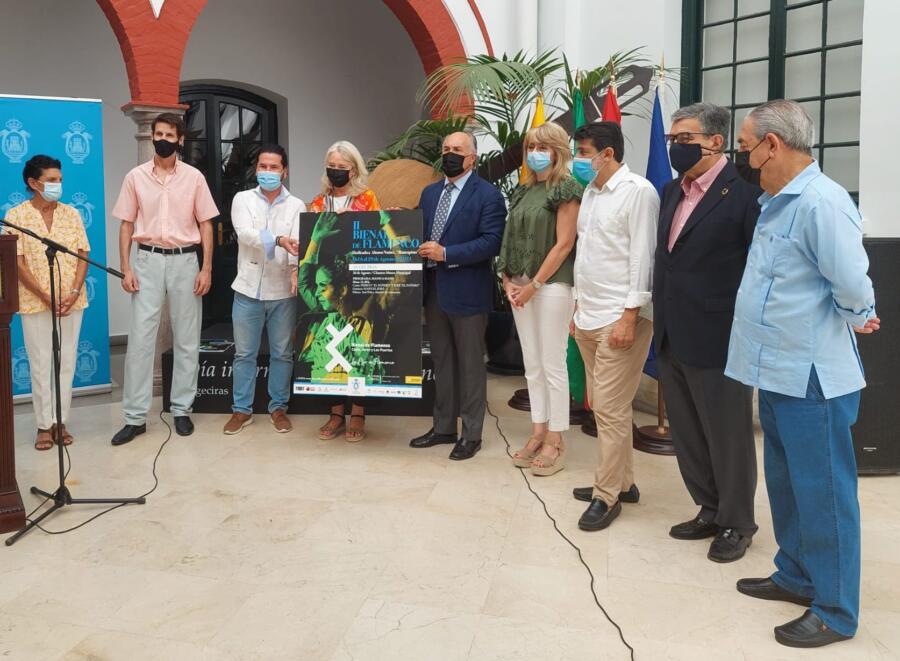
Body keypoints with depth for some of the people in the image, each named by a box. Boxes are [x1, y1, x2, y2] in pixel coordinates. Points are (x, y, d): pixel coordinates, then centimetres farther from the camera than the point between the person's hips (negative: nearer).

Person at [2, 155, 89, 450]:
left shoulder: (71, 213, 6)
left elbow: (83, 256, 3)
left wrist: (74, 293, -10)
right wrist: (46, 297, -14)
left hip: (72, 301, 3)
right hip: (35, 303, -3)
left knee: (67, 363, 7)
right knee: (41, 365, 3)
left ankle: (60, 421, 17)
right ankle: (44, 425, 12)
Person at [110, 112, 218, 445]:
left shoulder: (194, 177, 3)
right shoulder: (135, 177, 4)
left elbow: (205, 225, 3)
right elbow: (126, 225, 6)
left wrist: (206, 268, -4)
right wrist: (125, 268, -2)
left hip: (184, 260, 0)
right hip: (147, 260, 0)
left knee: (186, 339, 5)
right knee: (140, 338, -1)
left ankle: (181, 409, 17)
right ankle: (135, 416, 5)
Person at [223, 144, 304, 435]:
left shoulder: (296, 205, 3)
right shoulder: (242, 199, 2)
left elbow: (298, 241, -11)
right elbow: (245, 234, -16)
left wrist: (296, 268, -31)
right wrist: (279, 240, -33)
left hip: (283, 291, 0)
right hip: (249, 289, 0)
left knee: (282, 354, 8)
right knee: (244, 353, 9)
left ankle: (278, 407, 22)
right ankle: (242, 409, 20)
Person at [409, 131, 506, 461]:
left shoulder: (488, 195, -8)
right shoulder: (429, 193, 14)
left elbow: (491, 243, -17)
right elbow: (421, 234, 16)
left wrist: (445, 254, -20)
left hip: (467, 291, -7)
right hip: (434, 290, 7)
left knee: (470, 364, 4)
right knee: (441, 362, 15)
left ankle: (471, 434, 15)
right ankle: (443, 427, 27)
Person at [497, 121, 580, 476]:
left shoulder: (566, 189, -6)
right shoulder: (524, 189, 14)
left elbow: (564, 244, -12)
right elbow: (513, 238, 15)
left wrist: (534, 285, -13)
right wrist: (508, 280, 2)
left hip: (552, 284, -7)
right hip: (521, 285, 7)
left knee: (553, 365, -1)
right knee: (532, 364, 11)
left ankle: (555, 443, 8)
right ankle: (538, 434, 21)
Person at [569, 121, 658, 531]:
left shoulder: (638, 191, -10)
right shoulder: (591, 191, 16)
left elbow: (642, 256, -14)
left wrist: (629, 316, -18)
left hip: (620, 318, -9)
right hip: (588, 317, 9)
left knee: (610, 409, -5)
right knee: (603, 406, 14)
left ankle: (607, 495, 7)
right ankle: (622, 481, 26)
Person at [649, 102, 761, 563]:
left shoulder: (744, 191, -12)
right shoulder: (672, 192, 12)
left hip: (717, 340, -8)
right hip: (672, 339, 8)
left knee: (728, 437, 8)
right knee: (687, 436, 18)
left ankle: (736, 523, 26)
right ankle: (709, 511, 36)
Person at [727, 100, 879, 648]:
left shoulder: (822, 201, -20)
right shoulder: (775, 202, 11)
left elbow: (853, 284, -22)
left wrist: (853, 318, -3)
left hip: (812, 377, -9)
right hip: (778, 371, 9)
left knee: (822, 492, 3)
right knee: (787, 485, 20)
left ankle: (836, 611, 19)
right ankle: (797, 576, 37)